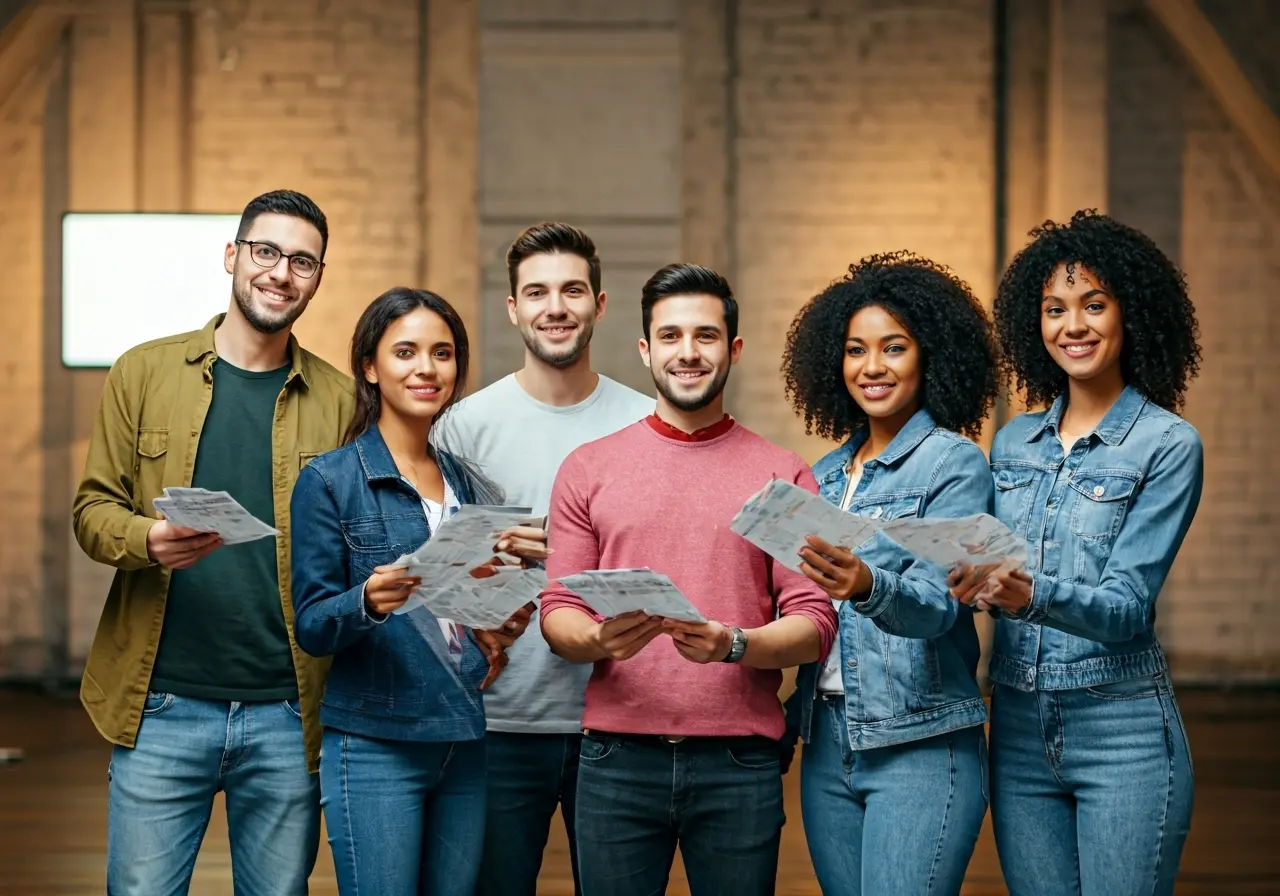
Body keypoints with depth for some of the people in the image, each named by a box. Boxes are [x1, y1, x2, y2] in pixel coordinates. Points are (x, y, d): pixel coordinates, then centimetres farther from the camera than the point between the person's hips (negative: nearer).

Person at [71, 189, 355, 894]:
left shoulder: (338, 399, 7)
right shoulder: (144, 373, 6)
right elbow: (93, 508, 6)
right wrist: (150, 540, -17)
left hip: (289, 714, 1)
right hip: (162, 707, -1)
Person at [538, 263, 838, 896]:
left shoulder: (782, 475, 7)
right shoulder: (589, 469, 9)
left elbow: (814, 625, 1)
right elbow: (557, 613, 6)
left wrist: (734, 645, -18)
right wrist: (600, 639, -16)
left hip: (740, 762, 0)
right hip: (618, 756, 1)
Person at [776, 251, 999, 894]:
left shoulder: (955, 463, -5)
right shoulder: (825, 475, 14)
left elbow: (936, 605, -17)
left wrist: (868, 587, -37)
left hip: (920, 746, -6)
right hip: (826, 744, 6)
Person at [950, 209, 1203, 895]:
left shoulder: (1168, 444, -6)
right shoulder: (1014, 441, 11)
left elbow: (1127, 606, -14)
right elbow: (986, 577, 13)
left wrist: (1031, 595, -32)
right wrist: (977, 585, -10)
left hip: (1122, 733, -5)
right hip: (1018, 727, 5)